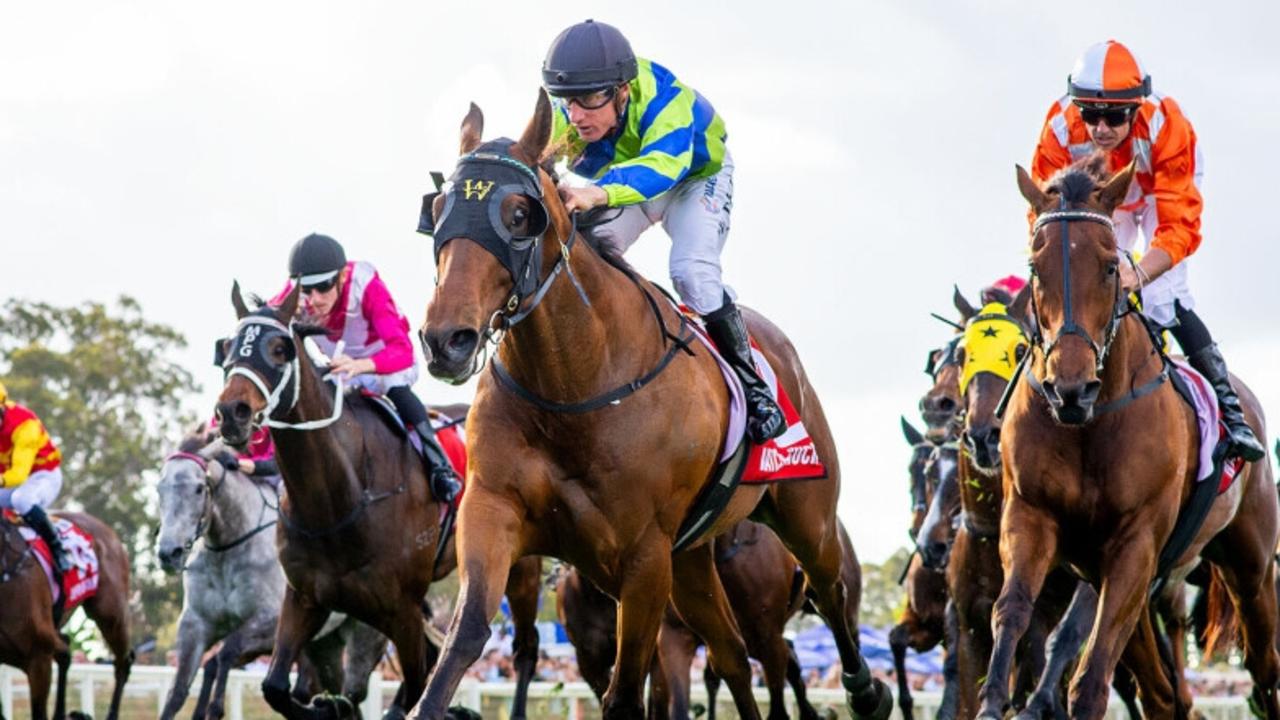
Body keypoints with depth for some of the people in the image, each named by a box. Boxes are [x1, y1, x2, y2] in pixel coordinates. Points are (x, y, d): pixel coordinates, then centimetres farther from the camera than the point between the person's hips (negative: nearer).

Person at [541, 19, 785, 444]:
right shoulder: (564, 117, -28)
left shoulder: (664, 102, -45)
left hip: (697, 175, -4)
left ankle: (751, 384, -10)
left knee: (692, 273, -25)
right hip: (624, 182, 5)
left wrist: (599, 193, -82)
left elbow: (660, 166, -63)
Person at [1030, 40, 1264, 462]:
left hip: (1164, 190, -3)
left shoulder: (1166, 128, -43)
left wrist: (1139, 274, -62)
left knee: (1164, 304, -18)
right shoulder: (1060, 130, -36)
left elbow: (1180, 225, -45)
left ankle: (1230, 411, -13)